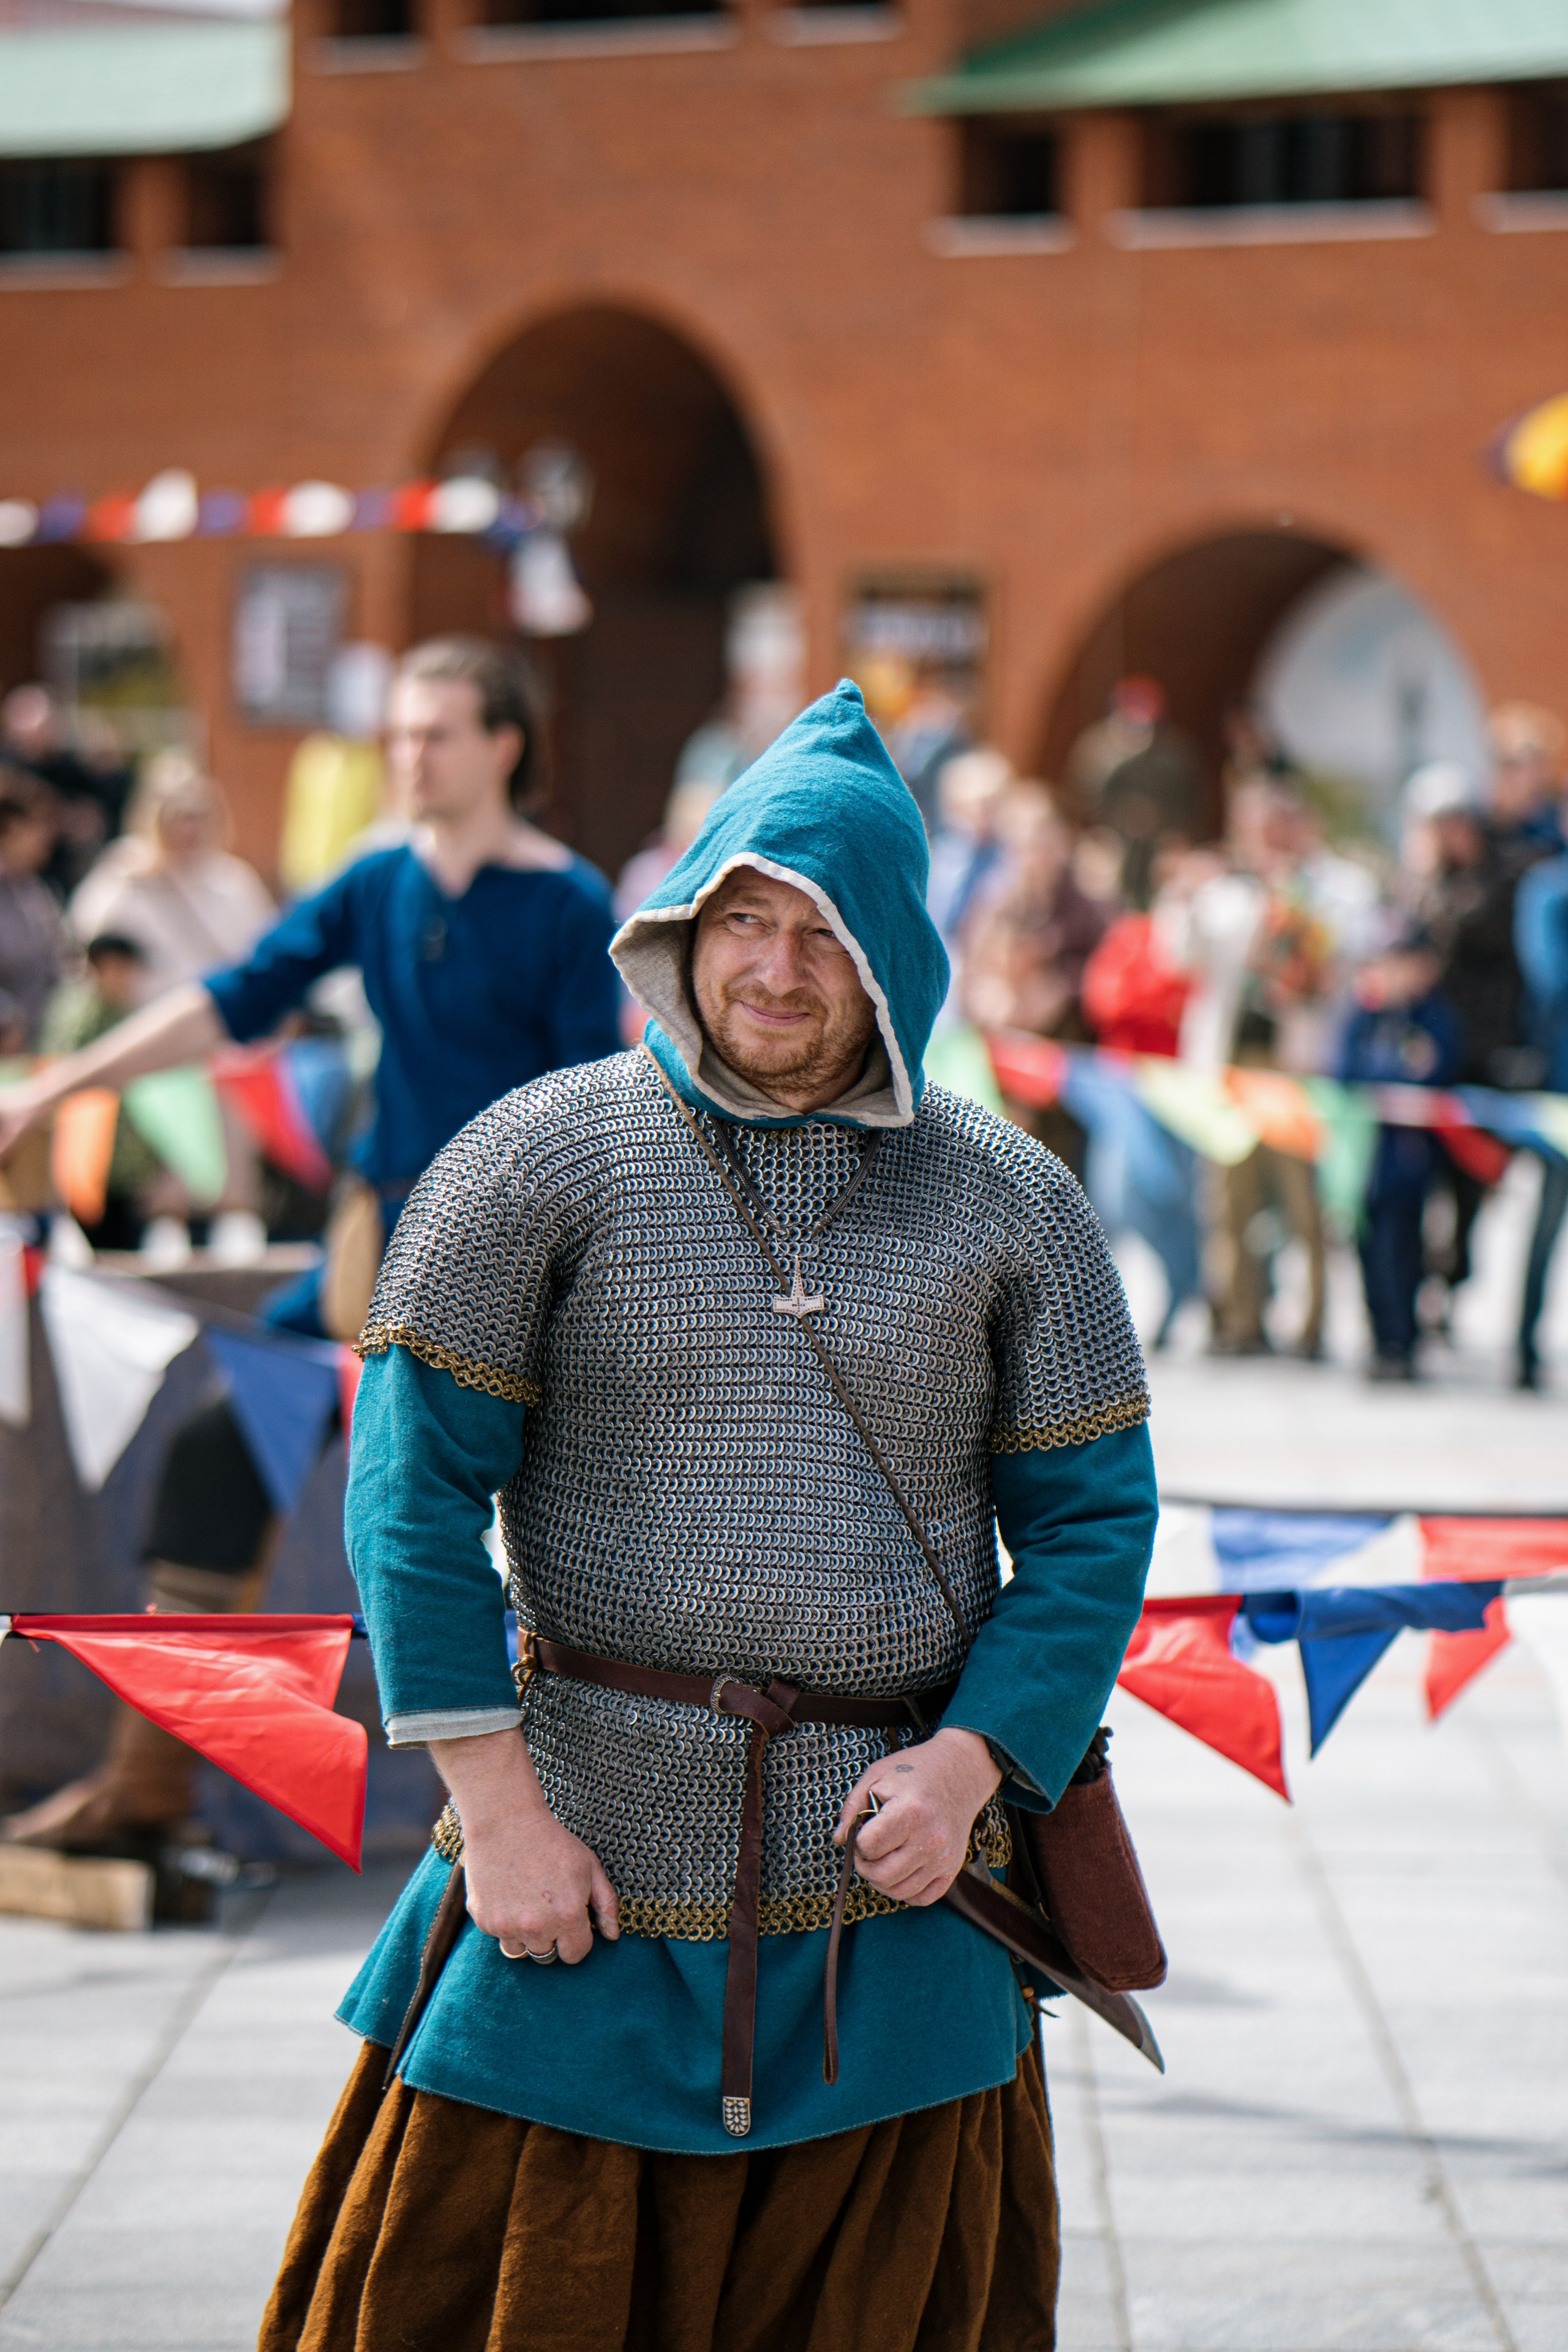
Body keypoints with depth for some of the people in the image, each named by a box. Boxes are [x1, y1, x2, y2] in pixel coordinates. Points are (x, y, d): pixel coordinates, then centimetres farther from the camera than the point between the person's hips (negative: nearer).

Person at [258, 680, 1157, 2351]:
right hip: (597, 1848, -2)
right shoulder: (544, 1159, -1)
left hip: (888, 1872, 2)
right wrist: (496, 1807, -11)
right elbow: (413, 1484, -5)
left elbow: (1090, 1519, 6)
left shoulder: (1010, 1205, 5)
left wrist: (973, 1765, -9)